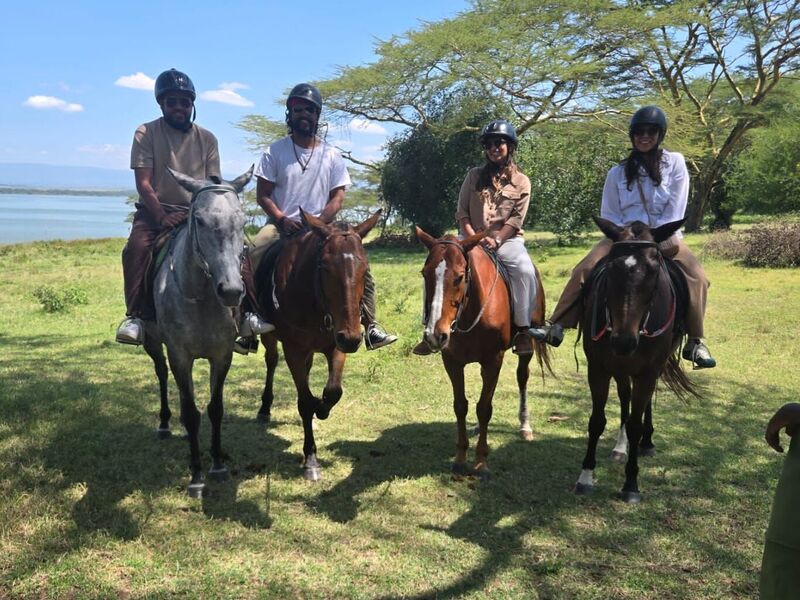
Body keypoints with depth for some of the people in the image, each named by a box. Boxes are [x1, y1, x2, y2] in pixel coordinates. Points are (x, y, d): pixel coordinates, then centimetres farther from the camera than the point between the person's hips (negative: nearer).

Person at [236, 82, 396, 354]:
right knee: (247, 263, -26)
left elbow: (337, 198, 2)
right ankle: (249, 333, -18)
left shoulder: (332, 156, 6)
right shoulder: (275, 152, 3)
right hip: (282, 225, -1)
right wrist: (283, 220, -17)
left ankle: (370, 328, -7)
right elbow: (262, 195, 1)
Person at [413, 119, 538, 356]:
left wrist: (496, 240, -18)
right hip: (472, 238, 2)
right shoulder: (474, 176, 9)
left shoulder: (521, 182, 4)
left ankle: (522, 329, -20)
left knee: (525, 270, -32)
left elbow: (516, 219, -4)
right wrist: (473, 239, -11)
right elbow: (462, 213, 5)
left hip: (506, 239, -2)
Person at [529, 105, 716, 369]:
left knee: (696, 277, -27)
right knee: (584, 269, -23)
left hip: (664, 238, -1)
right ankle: (555, 328, -24)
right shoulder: (618, 172, 7)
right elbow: (608, 215, 6)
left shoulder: (674, 162, 2)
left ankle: (694, 343, -16)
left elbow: (674, 212, -4)